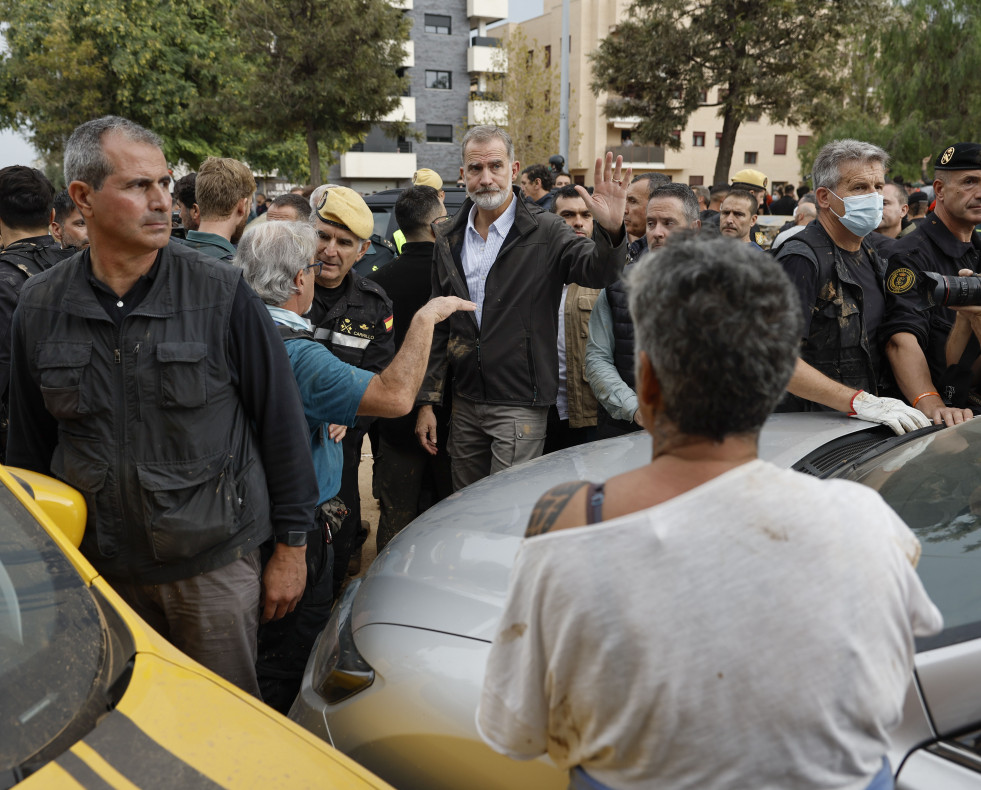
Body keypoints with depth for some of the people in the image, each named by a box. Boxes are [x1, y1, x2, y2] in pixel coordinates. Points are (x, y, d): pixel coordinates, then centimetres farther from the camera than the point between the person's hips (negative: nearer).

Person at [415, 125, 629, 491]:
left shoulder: (544, 232, -6)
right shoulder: (449, 239, 8)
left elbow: (597, 271, -22)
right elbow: (438, 327, 11)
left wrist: (610, 230, -44)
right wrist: (427, 401, 9)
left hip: (521, 406, -5)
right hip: (465, 403, 5)